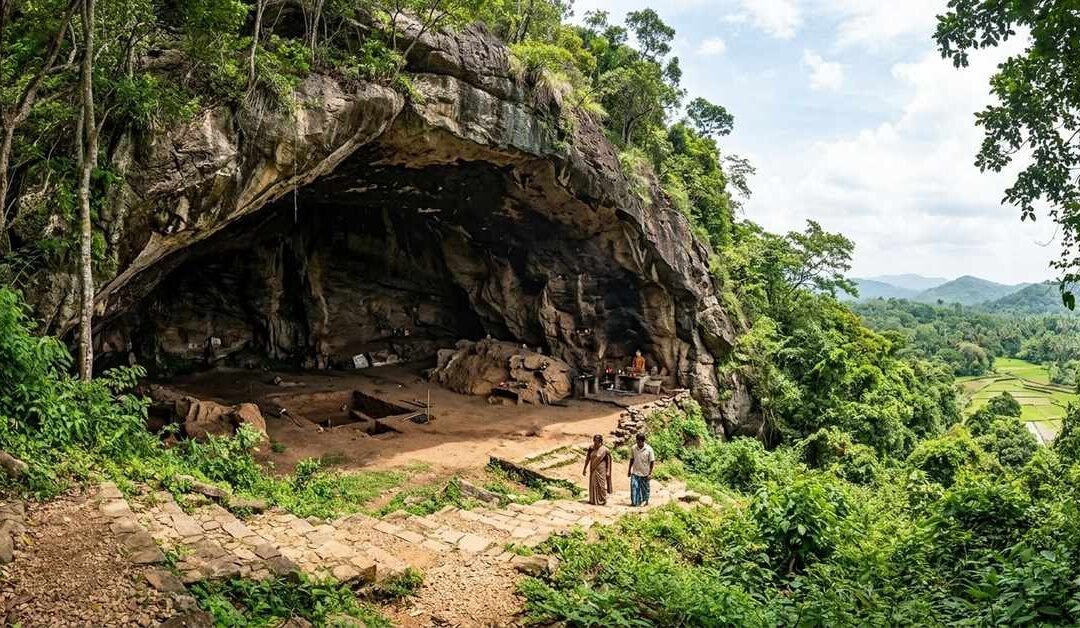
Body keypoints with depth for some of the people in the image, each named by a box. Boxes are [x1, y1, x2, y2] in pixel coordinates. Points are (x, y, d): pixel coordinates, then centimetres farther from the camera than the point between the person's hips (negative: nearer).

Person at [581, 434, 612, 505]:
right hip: (593, 469, 4)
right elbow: (588, 458, 6)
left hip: (601, 470, -4)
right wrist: (585, 468, 8)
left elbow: (608, 461, -7)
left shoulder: (604, 450, -12)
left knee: (601, 484, 1)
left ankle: (602, 500, 14)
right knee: (593, 484, 8)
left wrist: (608, 471, -10)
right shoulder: (591, 448, -1)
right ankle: (593, 500, 18)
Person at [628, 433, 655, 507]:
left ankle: (645, 501, 31)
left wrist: (650, 473, -10)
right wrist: (629, 470, 10)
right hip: (635, 472, 2)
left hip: (645, 473, -1)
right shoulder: (633, 448, -5)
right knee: (634, 486, -8)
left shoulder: (649, 449, -13)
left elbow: (652, 462, -7)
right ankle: (634, 501, 1)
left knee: (645, 488, 12)